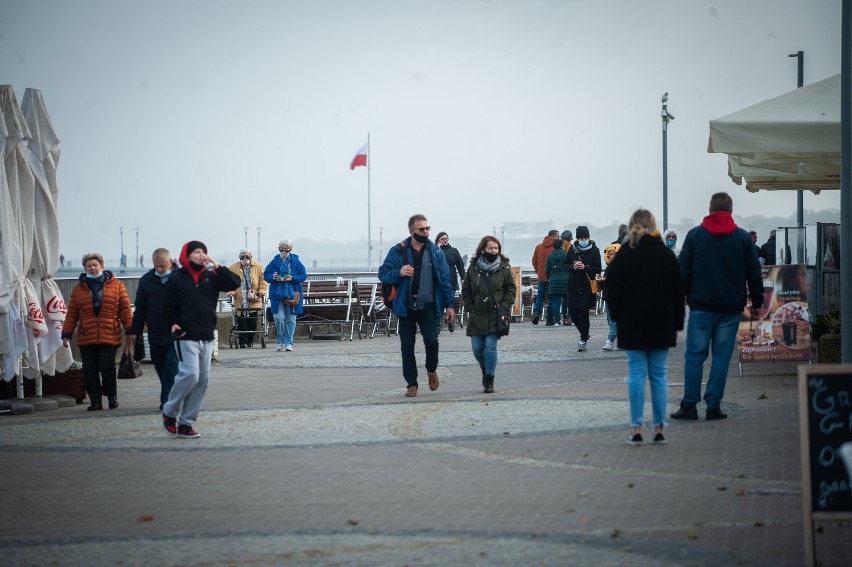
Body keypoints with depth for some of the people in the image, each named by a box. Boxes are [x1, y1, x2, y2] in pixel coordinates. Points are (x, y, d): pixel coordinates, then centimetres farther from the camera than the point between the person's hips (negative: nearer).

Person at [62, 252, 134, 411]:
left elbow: (125, 309, 5)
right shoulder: (78, 289, 12)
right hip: (86, 338, 2)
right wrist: (66, 334, 5)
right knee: (90, 371, 0)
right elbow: (71, 314, 11)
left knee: (107, 368, -9)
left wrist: (129, 331, 0)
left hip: (109, 337, -2)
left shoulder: (116, 285, 7)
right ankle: (95, 401, 8)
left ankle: (112, 396, 13)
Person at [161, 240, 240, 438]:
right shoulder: (177, 278, 2)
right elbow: (168, 307, 4)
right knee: (190, 374, -17)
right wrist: (173, 324, -12)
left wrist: (217, 267, -8)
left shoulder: (211, 276, 10)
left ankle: (185, 423, 9)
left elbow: (234, 283, -1)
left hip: (206, 337, 5)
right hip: (186, 337, -5)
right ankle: (169, 412, 4)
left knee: (202, 380, 2)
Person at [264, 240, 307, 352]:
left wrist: (293, 278, -16)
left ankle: (288, 343, 8)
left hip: (292, 293, 0)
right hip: (277, 294, 0)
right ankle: (280, 342, 5)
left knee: (290, 319, 1)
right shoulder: (274, 261, 6)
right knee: (278, 317, -9)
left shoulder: (295, 261, 3)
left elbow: (303, 275, 1)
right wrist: (273, 277, -12)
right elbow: (266, 275, 10)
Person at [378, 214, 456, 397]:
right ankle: (412, 384, 13)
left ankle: (431, 370, 19)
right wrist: (399, 273, -18)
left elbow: (445, 279, 7)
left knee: (431, 341, -12)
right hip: (406, 307, 0)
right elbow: (383, 273, 2)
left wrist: (449, 305, 3)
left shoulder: (436, 252, 5)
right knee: (407, 346, 2)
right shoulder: (398, 251, 1)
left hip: (428, 307, 0)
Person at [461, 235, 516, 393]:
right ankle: (485, 370, 31)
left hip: (495, 315, -2)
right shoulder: (473, 268, 4)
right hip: (477, 315, 2)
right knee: (477, 348, 1)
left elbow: (511, 288, 5)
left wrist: (504, 306, -6)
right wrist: (471, 306, 1)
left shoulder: (504, 267, 1)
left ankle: (489, 381, -1)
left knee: (490, 346, -9)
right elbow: (466, 290, 11)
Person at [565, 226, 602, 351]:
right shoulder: (573, 249, 6)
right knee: (573, 313, 6)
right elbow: (566, 265, 9)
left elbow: (598, 269, -5)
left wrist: (585, 267, -19)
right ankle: (584, 334, 30)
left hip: (587, 288, -4)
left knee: (584, 313, -5)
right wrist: (573, 267, -12)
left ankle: (583, 341, 5)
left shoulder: (594, 250, -2)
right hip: (573, 286, 4)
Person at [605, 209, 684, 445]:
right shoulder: (666, 254, 1)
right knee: (658, 375, 7)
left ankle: (636, 428, -3)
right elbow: (679, 292, 4)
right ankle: (659, 429, 6)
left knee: (636, 374, 1)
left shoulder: (624, 255, -4)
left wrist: (618, 317, 6)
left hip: (632, 325, -1)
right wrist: (677, 326, 10)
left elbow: (613, 291, -4)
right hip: (662, 326, 2)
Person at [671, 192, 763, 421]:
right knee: (722, 355, 3)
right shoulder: (742, 237, 3)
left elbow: (683, 272, 1)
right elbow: (754, 273, 6)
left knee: (694, 355, 3)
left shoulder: (695, 235, 1)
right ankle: (713, 406, 1)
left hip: (701, 307, -1)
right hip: (731, 308, 1)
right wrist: (756, 302, 14)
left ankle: (689, 405, 0)